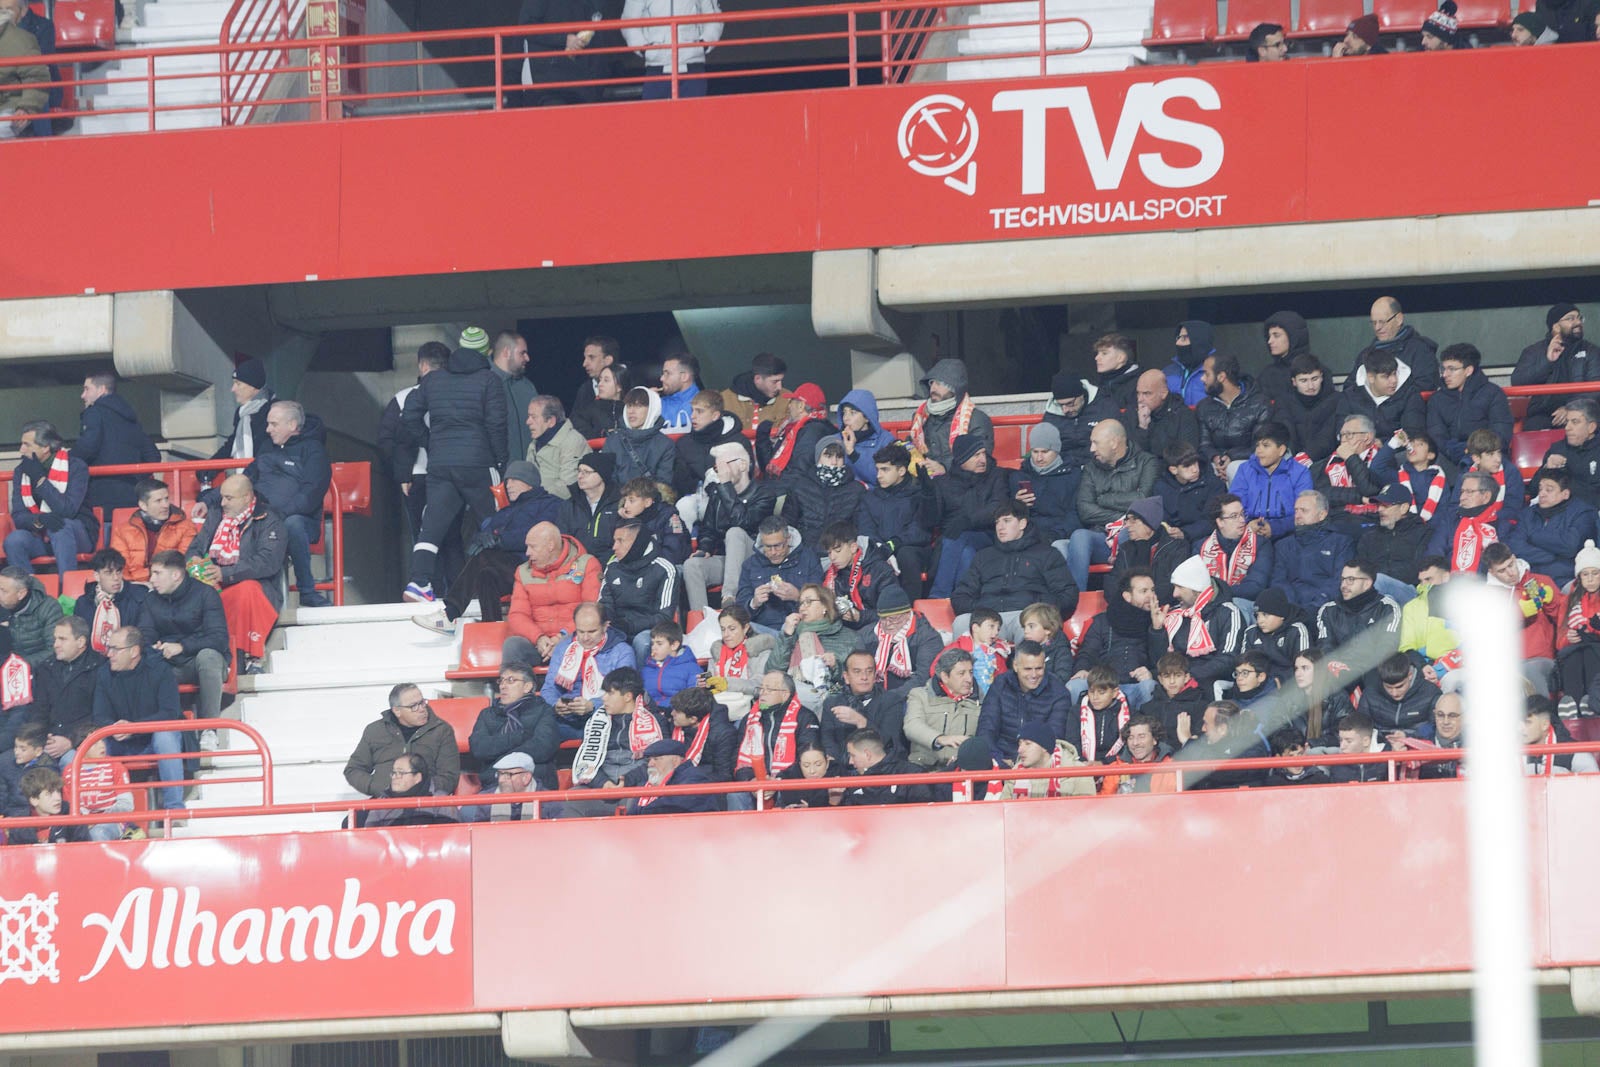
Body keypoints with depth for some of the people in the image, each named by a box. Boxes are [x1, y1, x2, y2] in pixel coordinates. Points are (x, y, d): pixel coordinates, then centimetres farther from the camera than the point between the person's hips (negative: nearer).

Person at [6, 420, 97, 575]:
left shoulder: (75, 466, -10)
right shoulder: (22, 471, 3)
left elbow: (67, 511, -22)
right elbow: (18, 516, -5)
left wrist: (40, 479, -21)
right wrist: (39, 520, -28)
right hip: (40, 537, 3)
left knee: (61, 527, -36)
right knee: (14, 540, -27)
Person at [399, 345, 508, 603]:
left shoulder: (431, 381, 12)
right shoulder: (488, 380, -1)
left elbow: (409, 420, 10)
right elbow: (496, 423, -6)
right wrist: (501, 460, 2)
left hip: (438, 463, 3)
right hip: (477, 463, -3)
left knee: (433, 524, -1)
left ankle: (419, 580, -16)